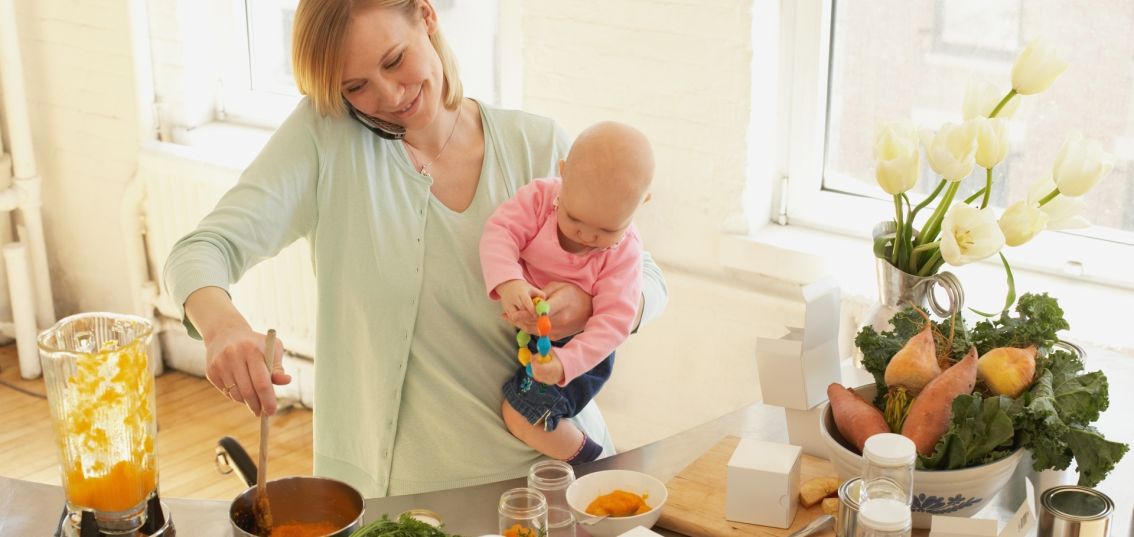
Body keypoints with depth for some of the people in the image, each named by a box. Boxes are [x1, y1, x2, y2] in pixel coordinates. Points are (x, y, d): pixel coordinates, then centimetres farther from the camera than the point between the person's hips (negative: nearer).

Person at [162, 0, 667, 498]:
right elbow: (202, 250, -12)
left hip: (549, 455, 1)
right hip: (398, 479, -1)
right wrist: (222, 324, -34)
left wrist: (588, 302, -18)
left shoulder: (538, 145, 0)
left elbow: (645, 280, 6)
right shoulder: (323, 133, -6)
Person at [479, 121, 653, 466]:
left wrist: (566, 362, -40)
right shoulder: (540, 196, -17)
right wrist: (507, 281, -47)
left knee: (521, 414, -16)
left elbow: (614, 320, -25)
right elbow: (499, 231, -26)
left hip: (579, 346, -5)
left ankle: (589, 464, 5)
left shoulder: (624, 251, -21)